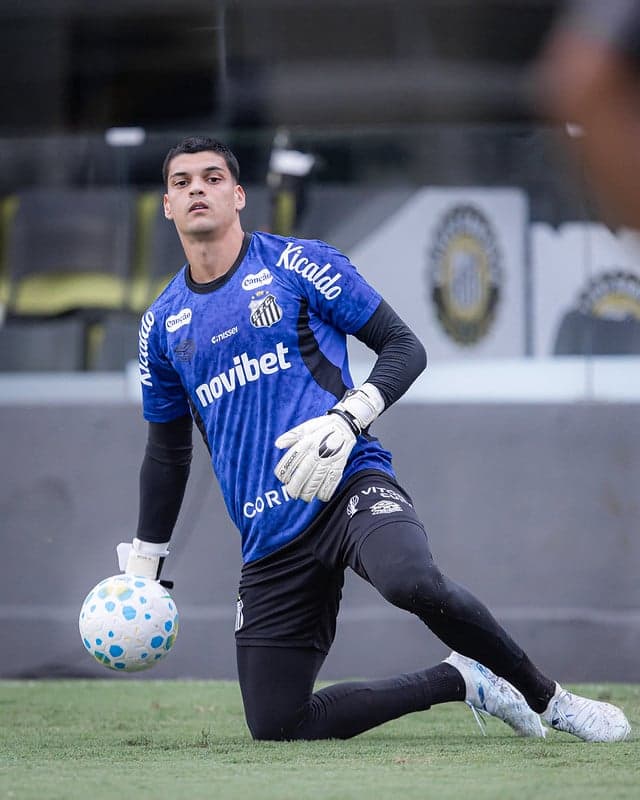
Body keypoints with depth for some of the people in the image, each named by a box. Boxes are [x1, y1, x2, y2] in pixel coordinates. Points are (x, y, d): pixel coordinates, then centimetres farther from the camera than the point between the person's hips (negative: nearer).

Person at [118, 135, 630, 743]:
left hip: (349, 485, -5)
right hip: (269, 544, 5)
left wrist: (346, 419, -16)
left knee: (412, 581, -39)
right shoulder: (162, 325, 14)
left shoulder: (297, 264, 2)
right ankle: (459, 681, 10)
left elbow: (404, 348, 2)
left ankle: (547, 696, -16)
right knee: (275, 725, -7)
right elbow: (167, 453, 24)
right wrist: (141, 567, 20)